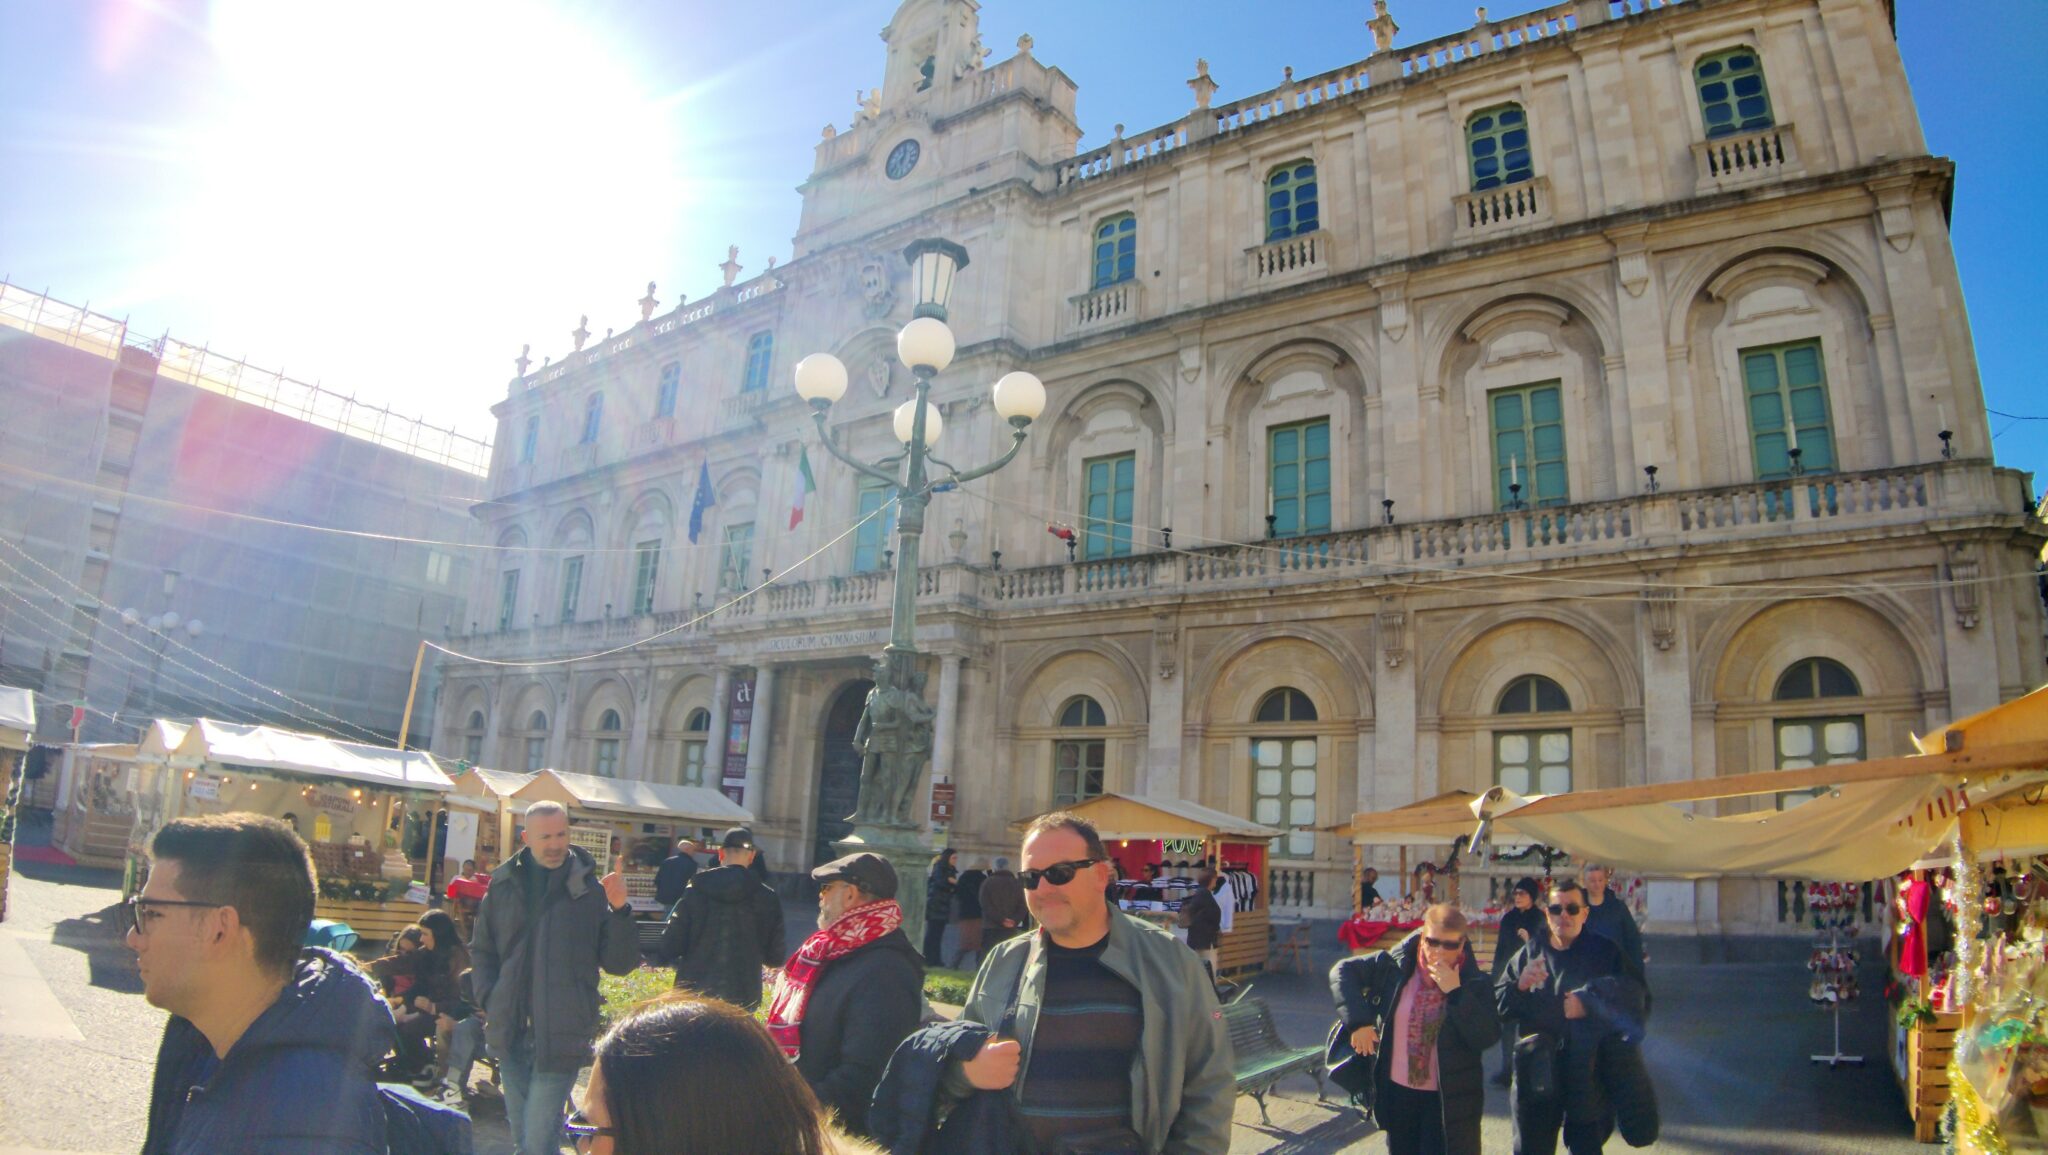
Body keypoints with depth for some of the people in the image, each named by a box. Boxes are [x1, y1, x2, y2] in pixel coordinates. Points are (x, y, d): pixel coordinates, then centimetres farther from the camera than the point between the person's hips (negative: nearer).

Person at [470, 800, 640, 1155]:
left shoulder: (592, 890, -7)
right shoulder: (504, 883, 3)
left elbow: (620, 964, -7)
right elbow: (482, 951, 16)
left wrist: (620, 911, -21)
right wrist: (489, 1001, 2)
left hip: (561, 1038, -4)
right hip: (511, 1035, 4)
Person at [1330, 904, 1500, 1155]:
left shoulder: (1474, 983, -8)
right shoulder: (1396, 965, -6)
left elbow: (1487, 1038, -18)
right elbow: (1342, 971, -1)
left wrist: (1455, 993, -25)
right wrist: (1358, 1020, -12)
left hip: (1450, 1100, -2)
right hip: (1398, 1091, 3)